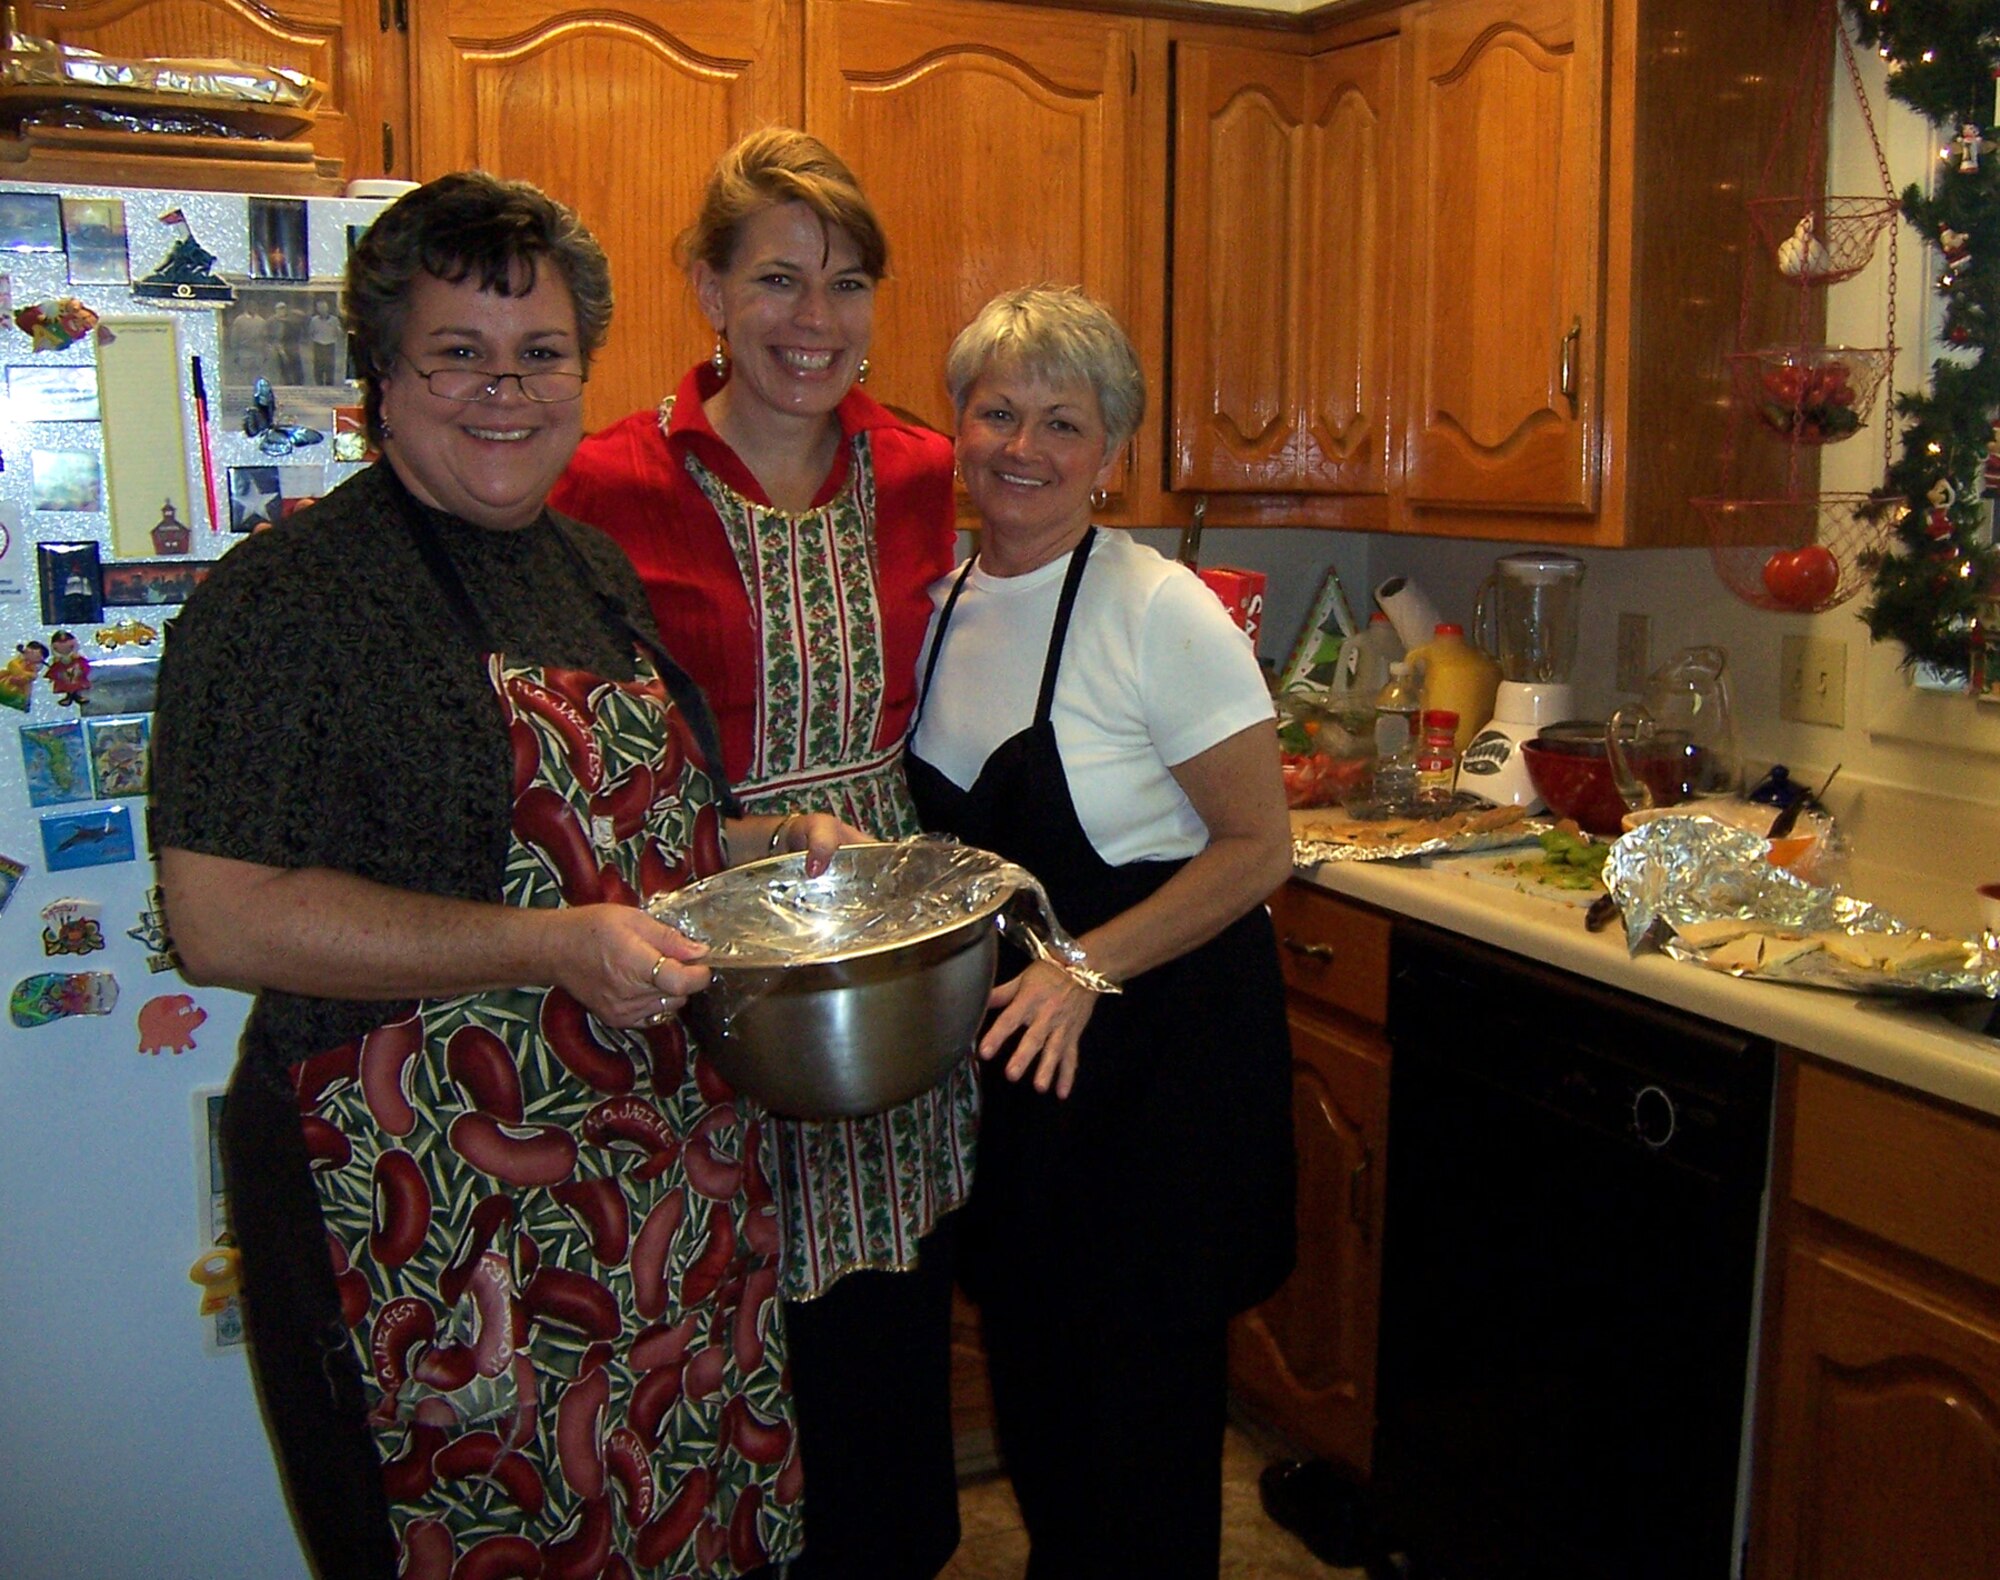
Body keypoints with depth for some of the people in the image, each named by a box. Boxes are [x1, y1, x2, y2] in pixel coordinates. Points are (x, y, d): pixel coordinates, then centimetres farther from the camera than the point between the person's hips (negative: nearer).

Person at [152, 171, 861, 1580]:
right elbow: (219, 917, -20)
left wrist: (757, 844, 4)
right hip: (438, 1223, -7)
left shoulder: (596, 573, 11)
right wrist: (556, 949, -23)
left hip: (672, 1184, 7)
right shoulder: (289, 595, -13)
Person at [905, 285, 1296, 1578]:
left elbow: (1260, 848, -17)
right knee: (1029, 1365, 20)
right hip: (1009, 1044, 6)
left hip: (1159, 1046, -6)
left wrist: (1088, 968, -26)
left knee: (1141, 1387, 6)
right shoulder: (942, 602, 2)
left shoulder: (1159, 612, -17)